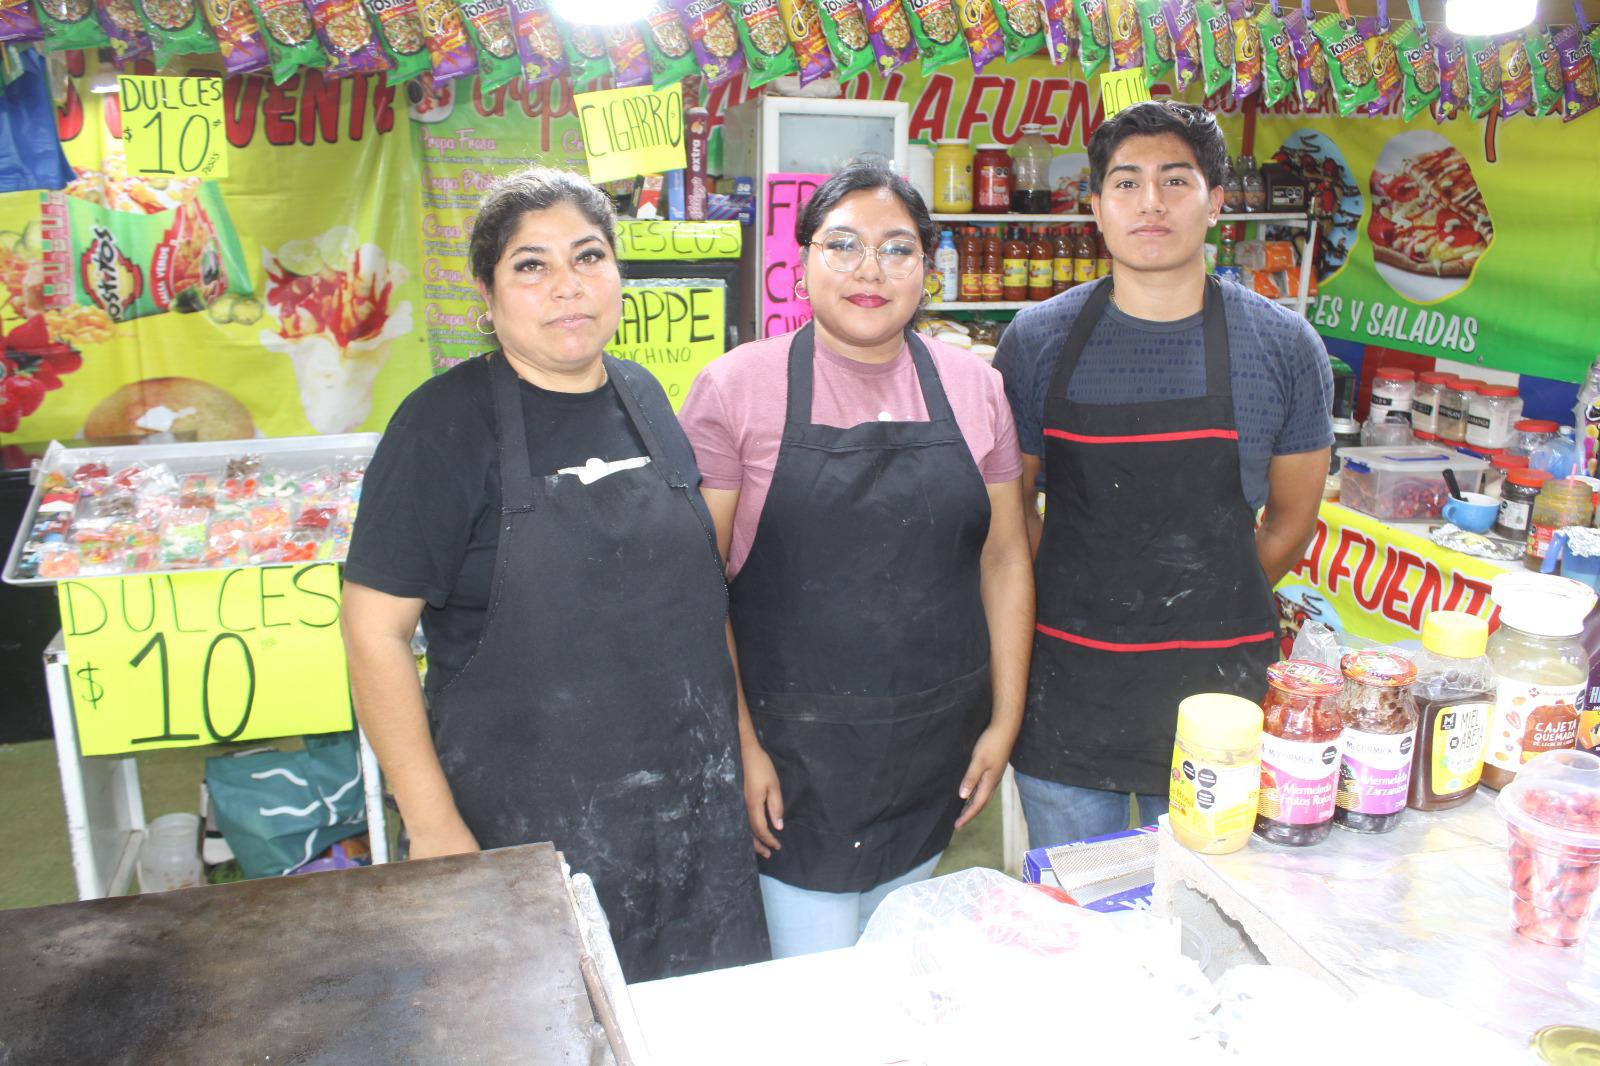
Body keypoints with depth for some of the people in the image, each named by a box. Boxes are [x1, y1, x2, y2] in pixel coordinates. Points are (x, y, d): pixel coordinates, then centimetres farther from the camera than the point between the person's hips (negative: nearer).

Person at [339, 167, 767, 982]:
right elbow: (374, 629, -13)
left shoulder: (642, 397, 6)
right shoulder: (448, 422, -12)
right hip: (527, 830, -5)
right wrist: (434, 829, -14)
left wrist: (742, 742, 13)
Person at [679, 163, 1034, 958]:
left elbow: (1004, 558, 9)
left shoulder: (972, 387, 5)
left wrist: (1005, 719, 6)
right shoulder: (736, 388, -6)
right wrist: (737, 745, -9)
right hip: (793, 752, -3)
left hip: (934, 750, 4)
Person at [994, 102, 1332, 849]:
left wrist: (1206, 607, 4)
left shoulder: (1284, 346, -2)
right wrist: (1072, 596, -2)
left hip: (1218, 678, 0)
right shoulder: (1039, 339, -1)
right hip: (1065, 682, 1)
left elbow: (1292, 517, 7)